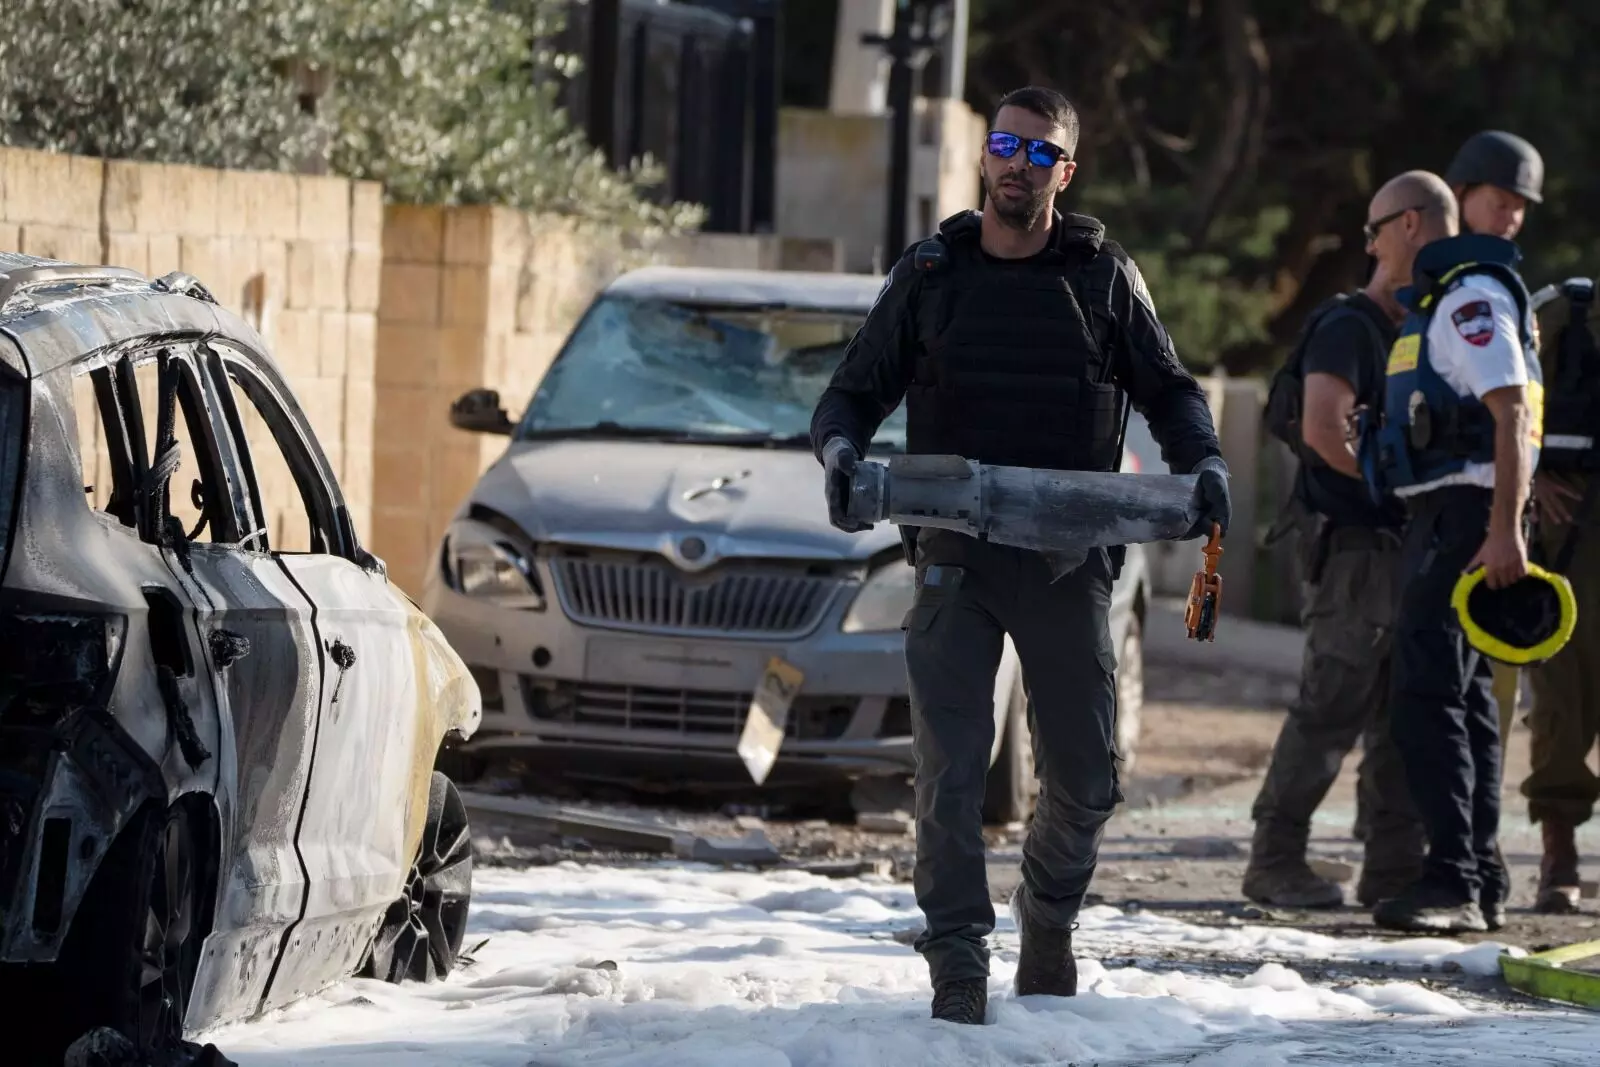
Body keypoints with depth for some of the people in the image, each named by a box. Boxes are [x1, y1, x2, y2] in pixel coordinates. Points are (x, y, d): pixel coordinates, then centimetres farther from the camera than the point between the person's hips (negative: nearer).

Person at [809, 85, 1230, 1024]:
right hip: (954, 557, 0)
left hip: (1069, 560, 0)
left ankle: (1050, 917, 32)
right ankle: (959, 961, -3)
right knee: (950, 771, -9)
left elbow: (1169, 390, 12)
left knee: (1086, 778, 6)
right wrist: (841, 449, -12)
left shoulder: (1104, 277, 6)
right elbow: (857, 390, 11)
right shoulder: (930, 274, 7)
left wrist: (1202, 462, -9)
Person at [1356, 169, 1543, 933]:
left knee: (1427, 693, -17)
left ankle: (1452, 881, -22)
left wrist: (1505, 528, -27)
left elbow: (1511, 414, -21)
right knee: (1463, 693, 14)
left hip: (1466, 513, -11)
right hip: (1441, 514, 11)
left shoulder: (1471, 296, -12)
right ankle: (1477, 876, 21)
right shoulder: (1434, 302, 21)